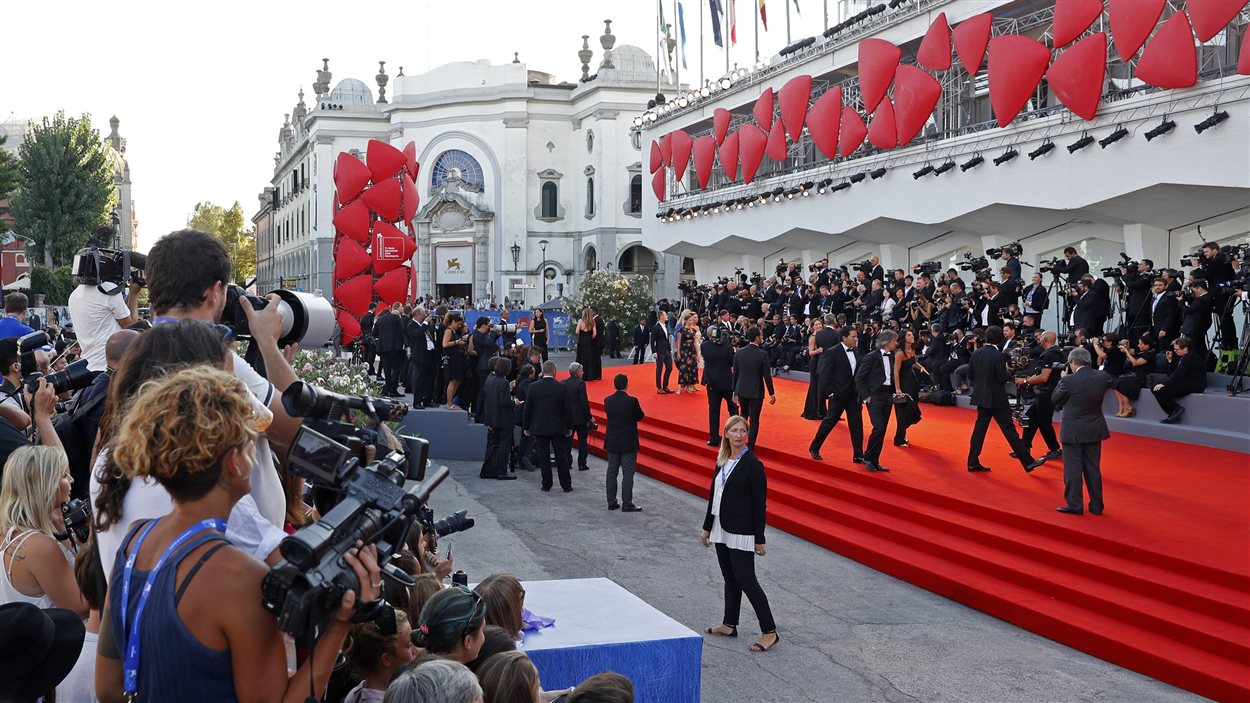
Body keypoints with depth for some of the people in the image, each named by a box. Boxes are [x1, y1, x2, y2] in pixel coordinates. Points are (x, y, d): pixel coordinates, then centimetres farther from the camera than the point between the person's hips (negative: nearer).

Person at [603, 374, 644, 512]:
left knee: (612, 471, 12)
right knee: (628, 473, 1)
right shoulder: (632, 401, -18)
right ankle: (627, 504, 4)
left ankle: (611, 502, 18)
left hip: (612, 442, 5)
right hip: (628, 443, -5)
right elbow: (640, 417, -5)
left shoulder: (607, 400, -4)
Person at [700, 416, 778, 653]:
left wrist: (759, 539, -14)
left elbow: (759, 503, -13)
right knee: (729, 578, 16)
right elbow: (713, 495, 14)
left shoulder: (752, 464, -13)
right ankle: (729, 625, 28)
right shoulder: (722, 461, 8)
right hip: (722, 529, 7)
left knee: (745, 580, -5)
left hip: (741, 532, -7)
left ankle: (770, 632, 2)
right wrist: (707, 527, 16)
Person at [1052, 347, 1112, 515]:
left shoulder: (1068, 381, -19)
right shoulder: (1102, 377, -6)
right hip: (1095, 430, 5)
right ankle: (1096, 506, 19)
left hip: (1073, 431, -5)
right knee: (1093, 468, 13)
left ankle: (1074, 505, 8)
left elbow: (1055, 399, -7)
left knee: (1073, 469, 4)